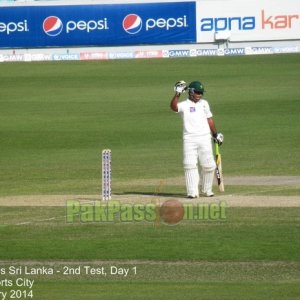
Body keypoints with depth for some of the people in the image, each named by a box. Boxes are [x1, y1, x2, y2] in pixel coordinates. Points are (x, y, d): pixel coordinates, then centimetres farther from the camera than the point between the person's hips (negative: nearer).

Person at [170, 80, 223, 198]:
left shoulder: (204, 103, 14)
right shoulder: (184, 105, 0)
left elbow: (209, 119, 21)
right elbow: (173, 106, -21)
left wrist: (215, 134, 21)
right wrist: (178, 94, -29)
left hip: (205, 138, 3)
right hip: (189, 139, -3)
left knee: (208, 166, 3)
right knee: (190, 165, -9)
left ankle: (206, 190, 19)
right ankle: (192, 192, -9)